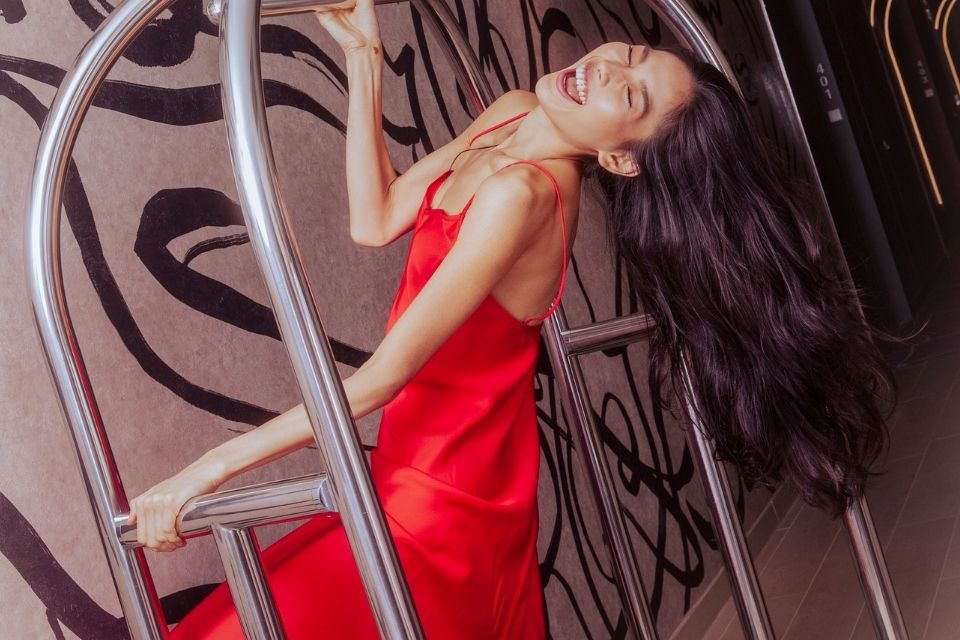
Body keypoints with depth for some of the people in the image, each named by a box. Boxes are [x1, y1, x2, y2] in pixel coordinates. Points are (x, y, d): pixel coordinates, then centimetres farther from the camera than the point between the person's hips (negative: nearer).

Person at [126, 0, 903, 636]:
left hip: (441, 494, -8)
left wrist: (213, 465, -22)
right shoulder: (513, 115, -1)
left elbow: (380, 379, -27)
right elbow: (376, 220, 3)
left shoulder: (520, 194, -28)